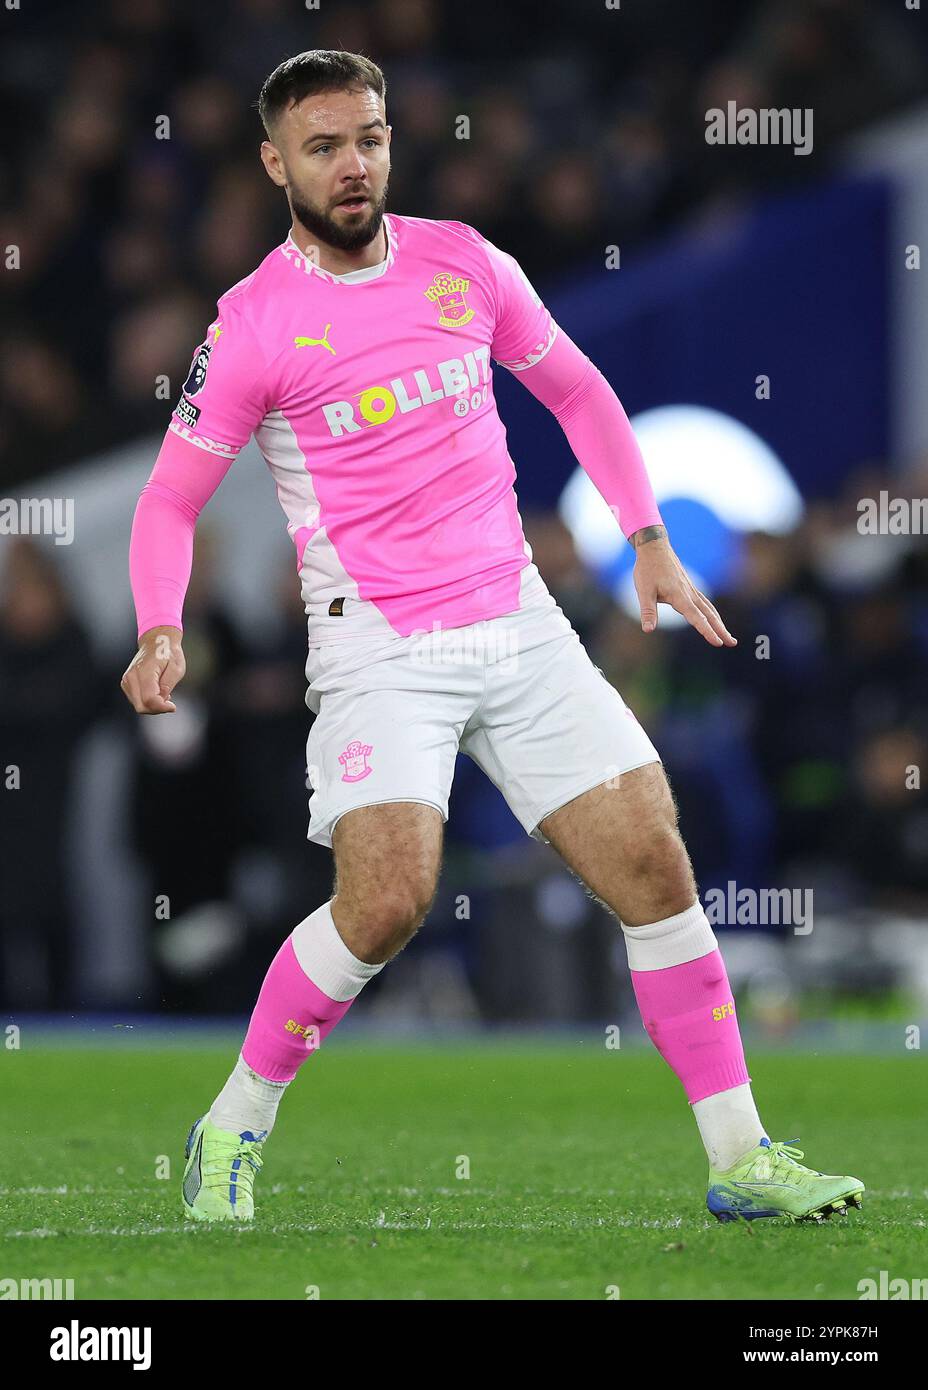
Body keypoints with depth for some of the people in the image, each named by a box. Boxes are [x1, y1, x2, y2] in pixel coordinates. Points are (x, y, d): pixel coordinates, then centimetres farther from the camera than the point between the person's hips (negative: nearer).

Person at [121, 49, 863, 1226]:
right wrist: (161, 631, -18)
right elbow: (170, 497, -1)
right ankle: (231, 1134, -2)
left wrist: (648, 540, 11)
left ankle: (742, 1161, 5)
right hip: (377, 647, -4)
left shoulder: (462, 263, 4)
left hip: (518, 623, 5)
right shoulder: (254, 324, -8)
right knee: (386, 900, -22)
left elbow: (574, 388, 18)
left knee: (652, 864, -3)